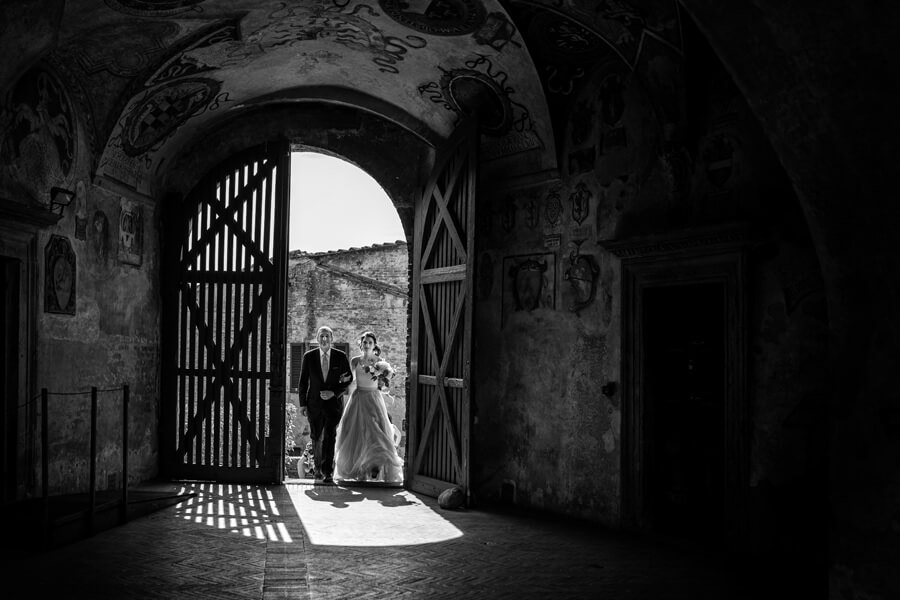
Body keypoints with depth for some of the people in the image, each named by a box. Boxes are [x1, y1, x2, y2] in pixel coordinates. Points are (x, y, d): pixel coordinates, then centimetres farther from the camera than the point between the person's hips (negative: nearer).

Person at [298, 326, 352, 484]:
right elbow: (303, 382, 4)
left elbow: (349, 379, 3)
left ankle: (328, 473, -6)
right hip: (314, 403, 2)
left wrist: (334, 393, -10)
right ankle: (318, 468, 32)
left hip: (334, 402, -2)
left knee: (330, 438, -9)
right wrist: (302, 403, -1)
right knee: (316, 438, 11)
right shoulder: (309, 356, 1)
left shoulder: (341, 357, -1)